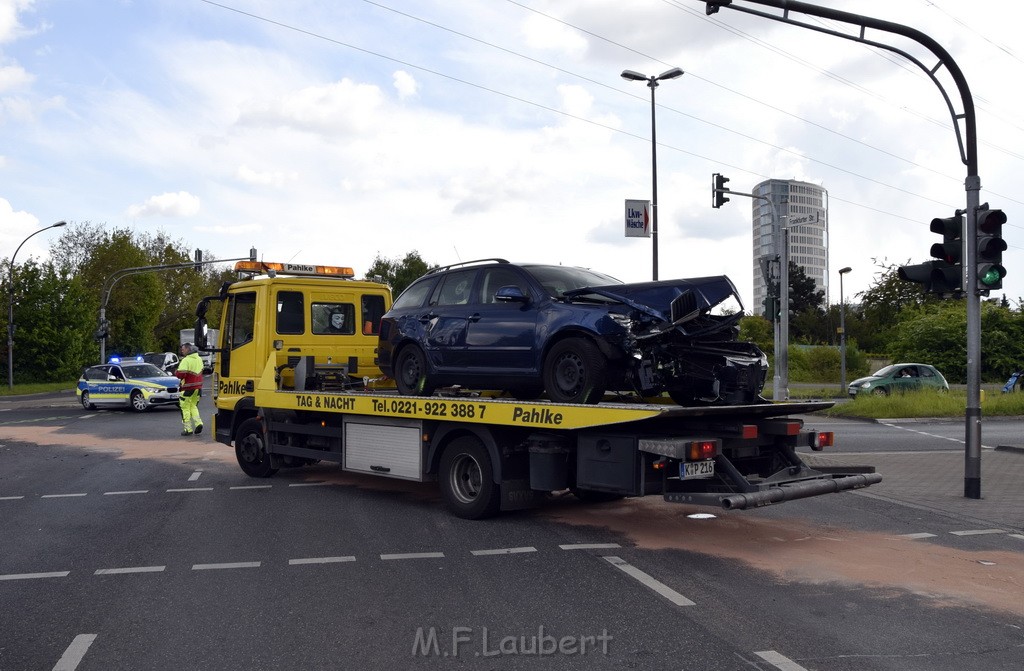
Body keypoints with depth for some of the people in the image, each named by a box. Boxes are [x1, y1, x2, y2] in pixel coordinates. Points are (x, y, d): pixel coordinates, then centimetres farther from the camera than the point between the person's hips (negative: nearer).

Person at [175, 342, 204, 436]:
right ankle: (198, 423, 1)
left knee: (185, 408, 3)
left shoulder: (186, 360, -16)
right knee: (193, 406, 19)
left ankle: (188, 429, 4)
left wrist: (176, 372, -1)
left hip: (188, 388, -7)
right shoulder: (199, 359, 10)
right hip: (198, 387, 7)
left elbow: (181, 374, -21)